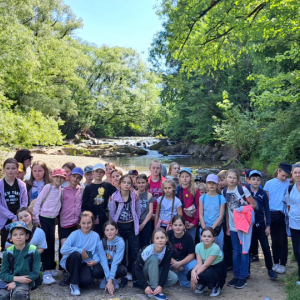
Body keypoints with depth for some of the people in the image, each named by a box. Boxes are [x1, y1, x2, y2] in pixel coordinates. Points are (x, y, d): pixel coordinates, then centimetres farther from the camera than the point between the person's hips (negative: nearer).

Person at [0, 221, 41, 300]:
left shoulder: (34, 252, -6)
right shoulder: (8, 253, 2)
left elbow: (35, 273, -8)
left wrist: (15, 283, -14)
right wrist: (17, 278, -16)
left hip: (25, 282, -3)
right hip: (10, 281, 3)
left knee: (18, 294, -33)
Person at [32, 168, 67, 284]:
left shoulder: (61, 189, 8)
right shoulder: (48, 187, -10)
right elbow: (38, 202, -11)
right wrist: (36, 219, -13)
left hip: (52, 219, 6)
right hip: (43, 218, -6)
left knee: (51, 243, 11)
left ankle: (51, 268, 23)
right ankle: (46, 271, -2)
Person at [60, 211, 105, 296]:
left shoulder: (95, 236, -1)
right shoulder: (75, 234, -10)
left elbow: (100, 252, 0)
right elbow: (63, 249, -23)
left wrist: (96, 260, -20)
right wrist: (81, 251, -21)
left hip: (86, 264, 2)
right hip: (72, 263, -2)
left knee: (99, 272, -28)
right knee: (75, 254, -36)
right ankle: (74, 284, -16)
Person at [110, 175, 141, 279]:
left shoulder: (134, 196, -5)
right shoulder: (114, 197, -8)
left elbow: (138, 212, 5)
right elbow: (112, 213, 1)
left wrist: (135, 223, 5)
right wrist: (117, 224, 1)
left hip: (132, 227, 1)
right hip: (120, 227, 0)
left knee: (134, 251, -1)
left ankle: (131, 272, 16)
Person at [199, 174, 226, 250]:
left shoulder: (221, 198, 1)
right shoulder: (202, 198, 6)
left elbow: (221, 216, -3)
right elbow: (200, 215, 3)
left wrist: (212, 228, -13)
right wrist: (205, 229, -9)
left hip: (217, 229, -1)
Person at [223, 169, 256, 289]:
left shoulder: (242, 189, -10)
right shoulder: (224, 192, 3)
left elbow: (253, 204, -5)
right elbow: (227, 210, 9)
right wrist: (227, 227, 10)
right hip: (233, 226, 4)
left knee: (244, 251, 0)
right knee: (235, 251, 11)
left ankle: (243, 277, 10)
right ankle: (236, 276, 21)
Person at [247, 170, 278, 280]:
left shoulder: (263, 194, -3)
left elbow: (267, 210, 1)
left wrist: (268, 226, -2)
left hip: (260, 224, 0)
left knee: (266, 247, 3)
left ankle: (270, 269, 17)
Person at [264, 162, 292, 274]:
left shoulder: (288, 183, -3)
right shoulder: (269, 183, 1)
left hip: (283, 215, -1)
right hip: (272, 214, 2)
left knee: (282, 240, 4)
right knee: (275, 240, 12)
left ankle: (282, 264, 16)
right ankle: (276, 263, 24)